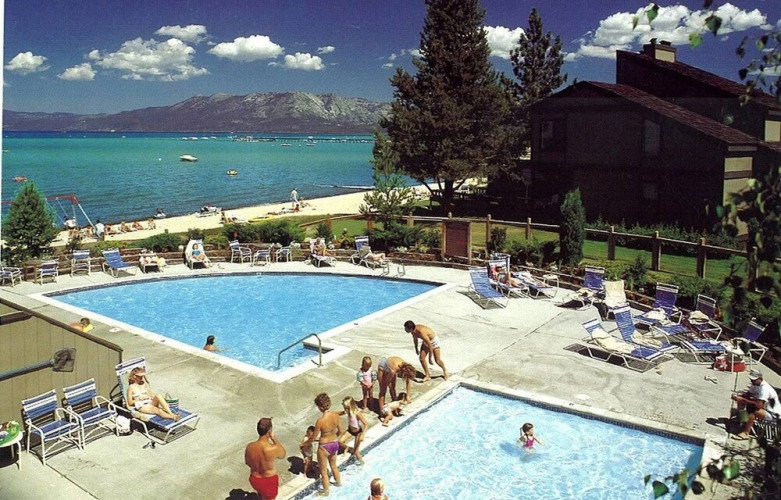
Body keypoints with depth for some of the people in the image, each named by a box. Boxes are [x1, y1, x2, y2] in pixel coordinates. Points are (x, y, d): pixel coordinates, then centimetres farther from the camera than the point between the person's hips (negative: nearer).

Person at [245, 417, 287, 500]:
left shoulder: (250, 447, -18)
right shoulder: (273, 449, -32)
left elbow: (247, 463, 1)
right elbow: (283, 453, -9)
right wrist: (274, 438, -9)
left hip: (254, 479, 4)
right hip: (269, 481, -4)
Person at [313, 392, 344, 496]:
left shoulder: (320, 421, -31)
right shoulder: (336, 415, -16)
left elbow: (314, 437, -18)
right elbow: (341, 431, -2)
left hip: (324, 447, -6)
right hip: (335, 444, 6)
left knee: (323, 471, 19)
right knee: (334, 465, 33)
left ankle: (325, 491, 38)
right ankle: (339, 482, 55)